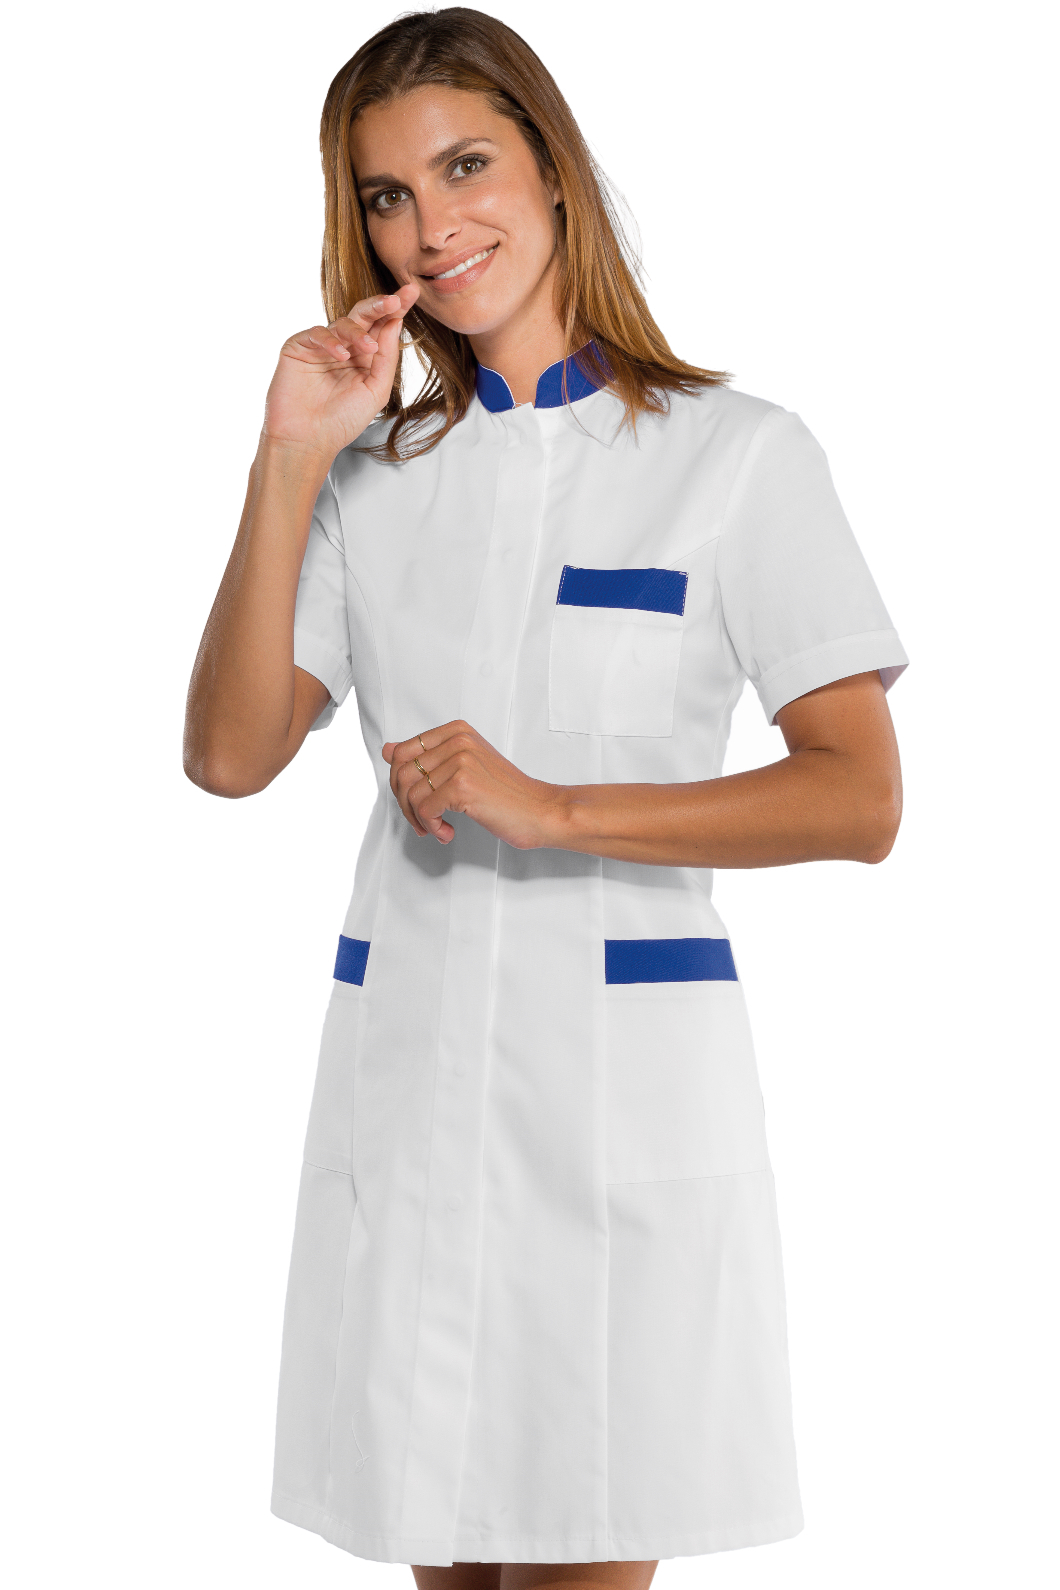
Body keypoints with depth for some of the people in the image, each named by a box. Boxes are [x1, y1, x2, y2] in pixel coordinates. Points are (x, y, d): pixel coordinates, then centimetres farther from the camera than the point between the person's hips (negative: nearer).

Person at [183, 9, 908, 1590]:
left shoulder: (735, 453, -1)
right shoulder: (375, 469, 11)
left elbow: (860, 799, -8)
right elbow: (229, 754, 0)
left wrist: (554, 809, -17)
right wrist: (290, 461, -6)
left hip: (625, 1071, -3)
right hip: (405, 1064, 4)